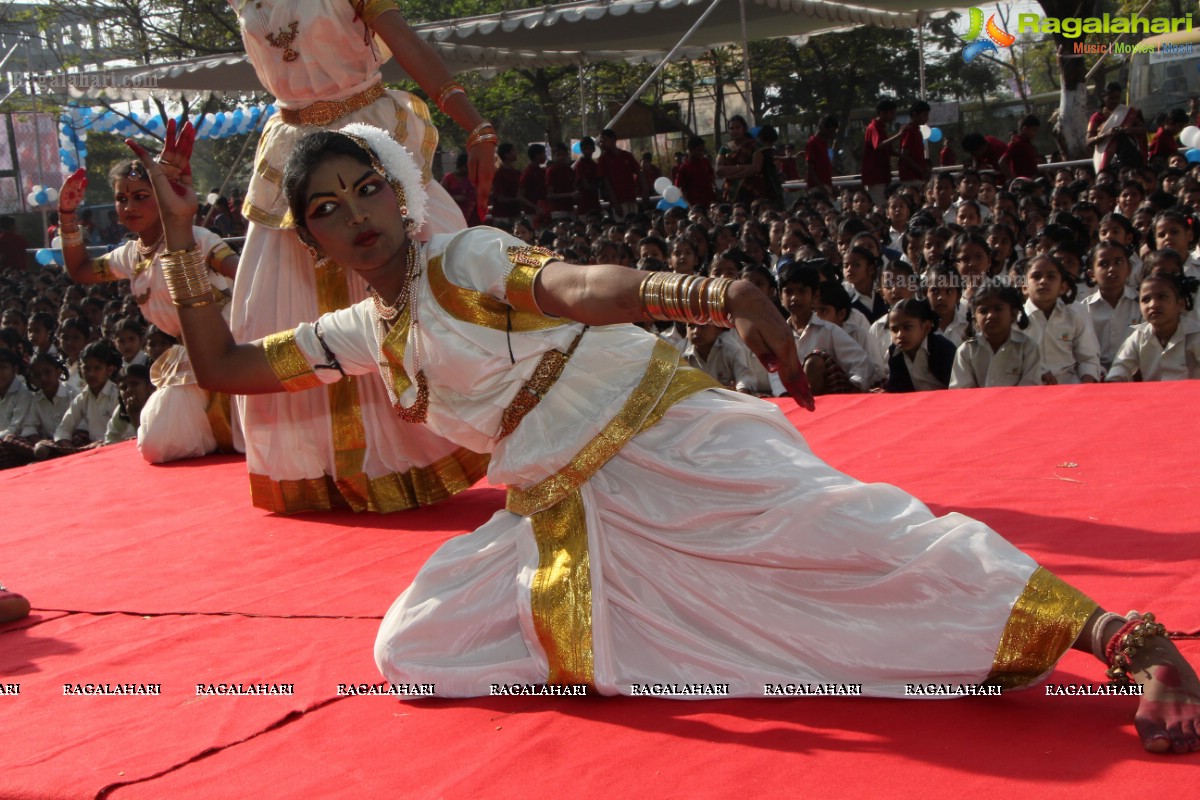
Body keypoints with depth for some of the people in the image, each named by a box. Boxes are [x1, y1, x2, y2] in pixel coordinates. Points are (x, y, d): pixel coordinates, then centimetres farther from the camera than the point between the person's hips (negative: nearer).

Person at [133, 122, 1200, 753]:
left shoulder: (464, 263, -6)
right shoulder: (362, 336, 14)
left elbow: (575, 285, -27)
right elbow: (224, 365, 21)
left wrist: (691, 293, -48)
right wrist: (181, 236, 12)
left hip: (662, 444, -7)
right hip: (563, 514, 7)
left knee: (831, 530, -30)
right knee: (414, 647, -5)